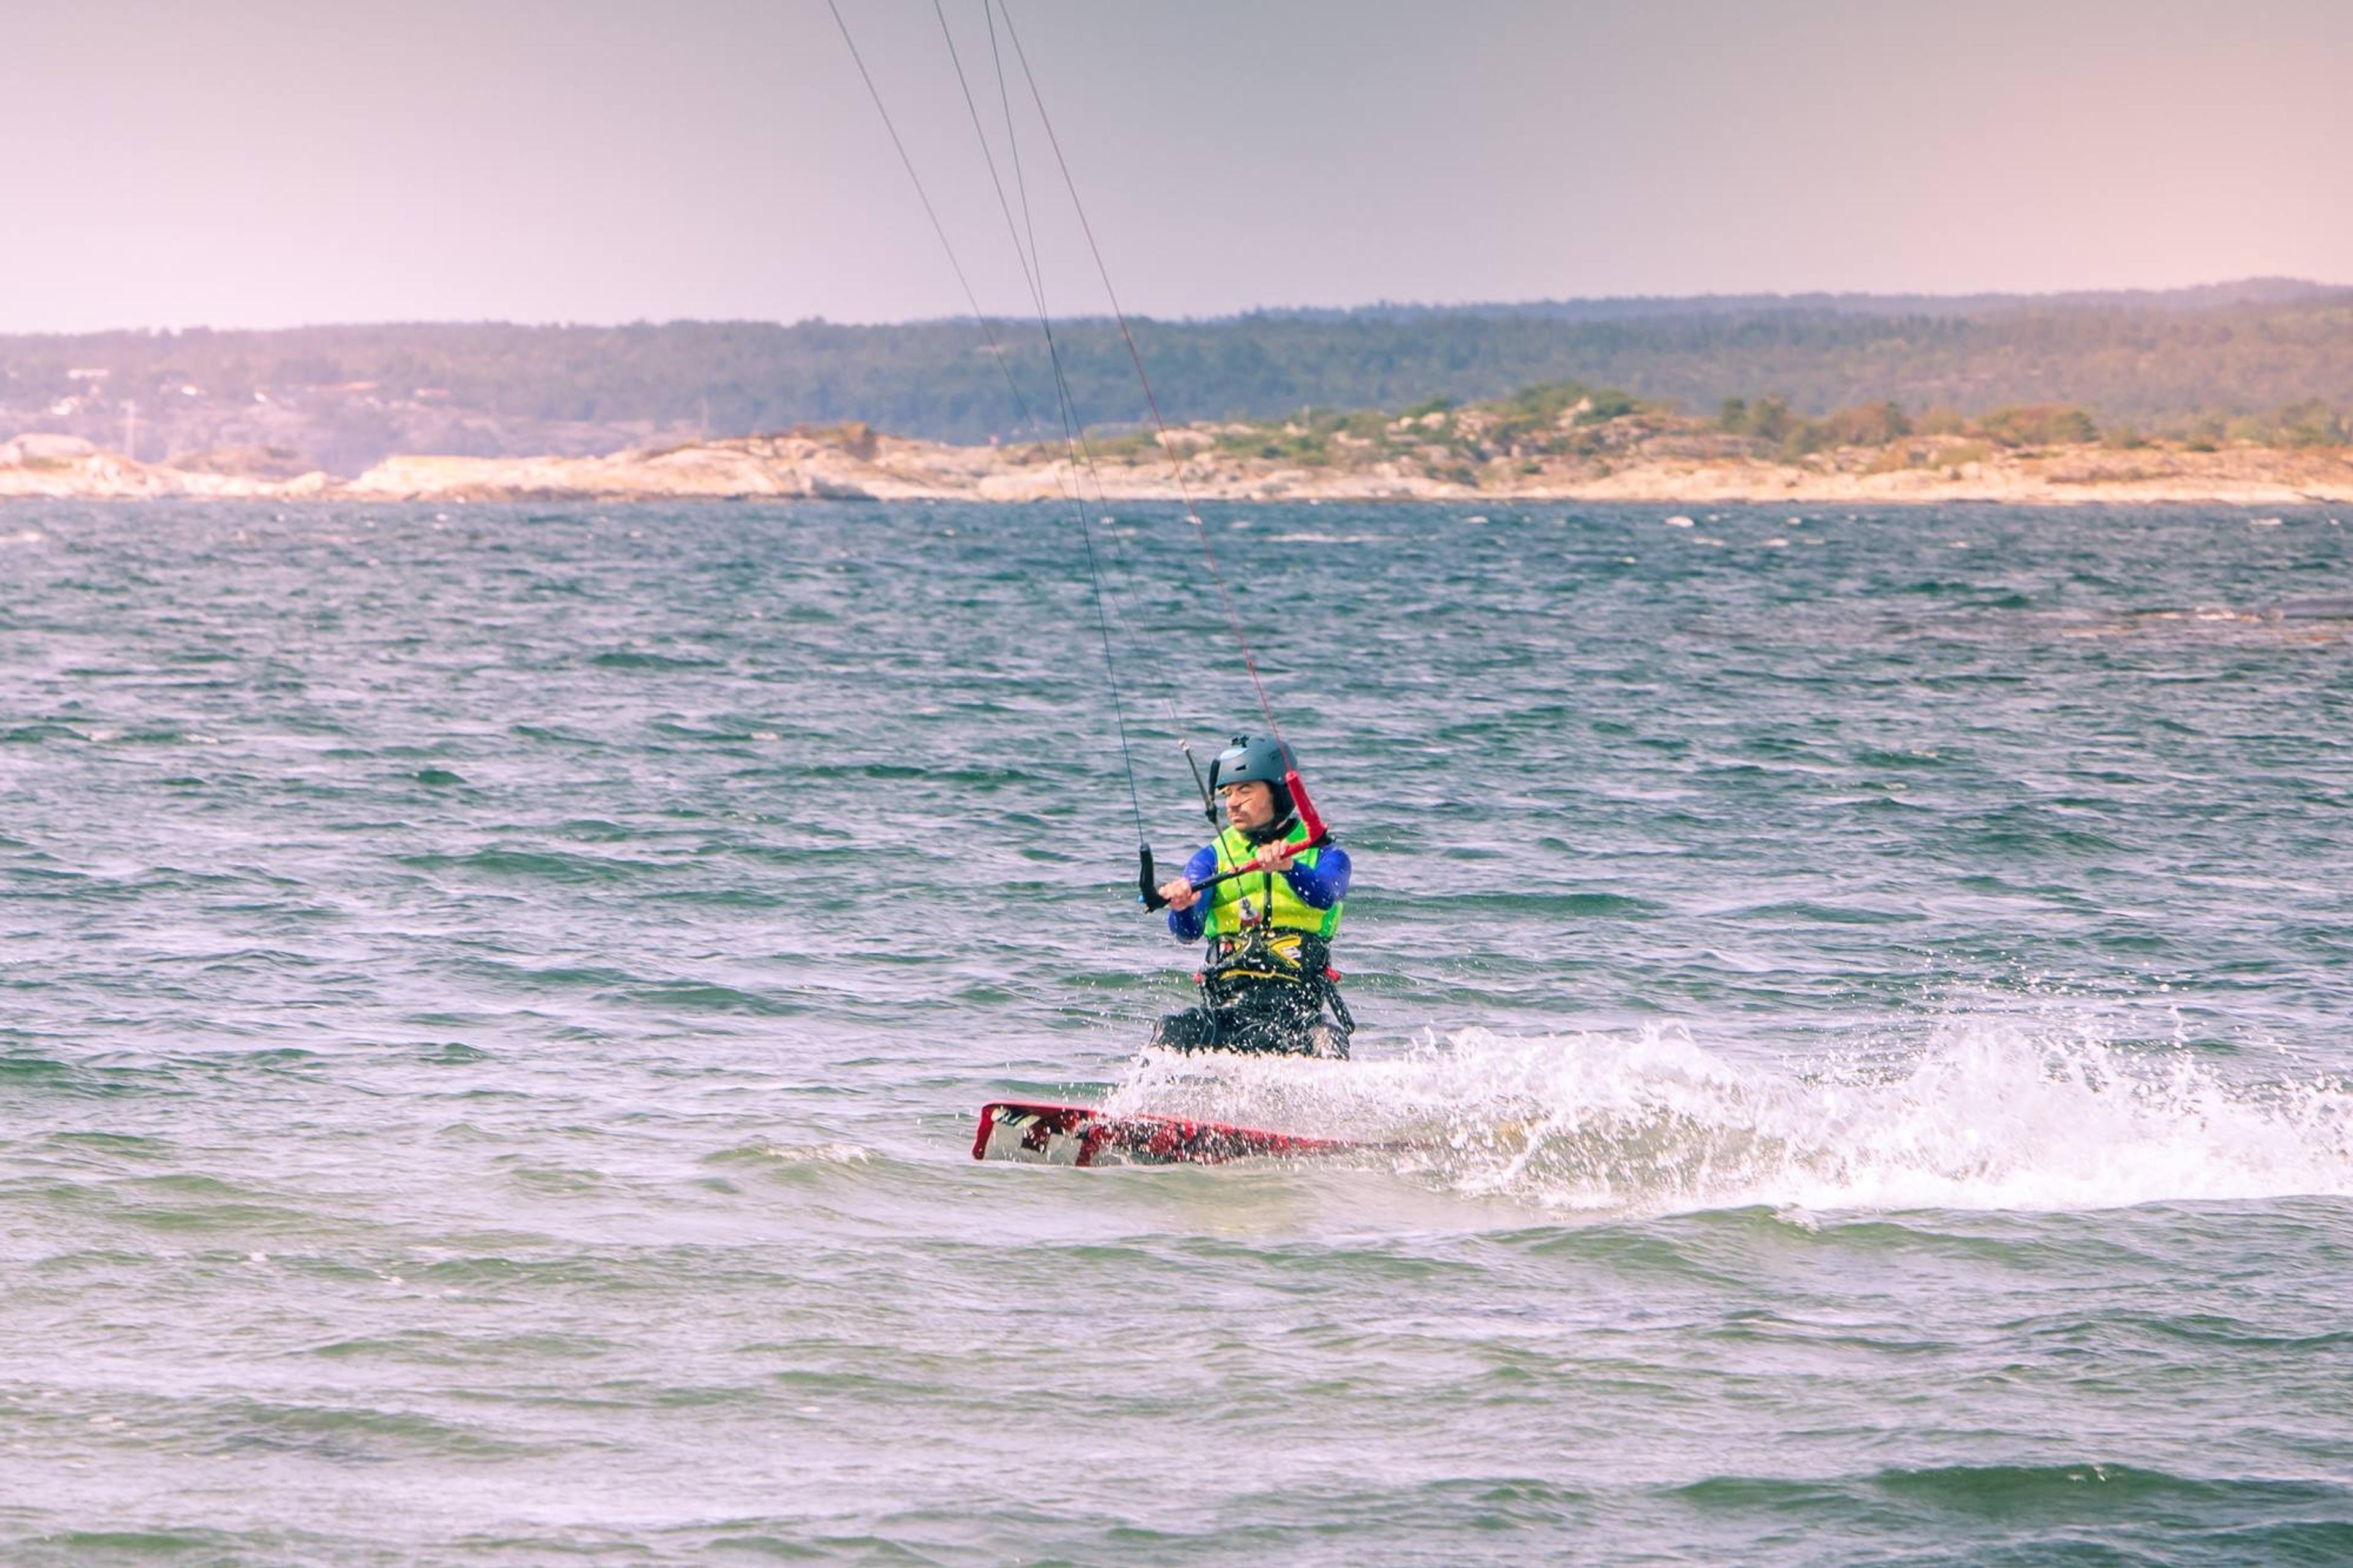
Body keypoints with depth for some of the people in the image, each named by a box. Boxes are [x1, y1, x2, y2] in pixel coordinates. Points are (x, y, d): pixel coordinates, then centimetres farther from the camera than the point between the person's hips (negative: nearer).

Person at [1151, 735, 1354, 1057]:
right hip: (1227, 1003, 2)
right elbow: (1188, 930, 0)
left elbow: (1324, 896, -13)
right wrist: (1181, 907, -25)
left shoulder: (1324, 856, 12)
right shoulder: (1212, 857, 18)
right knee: (1175, 1033, -30)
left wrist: (1288, 868, -35)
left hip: (1300, 998, -2)